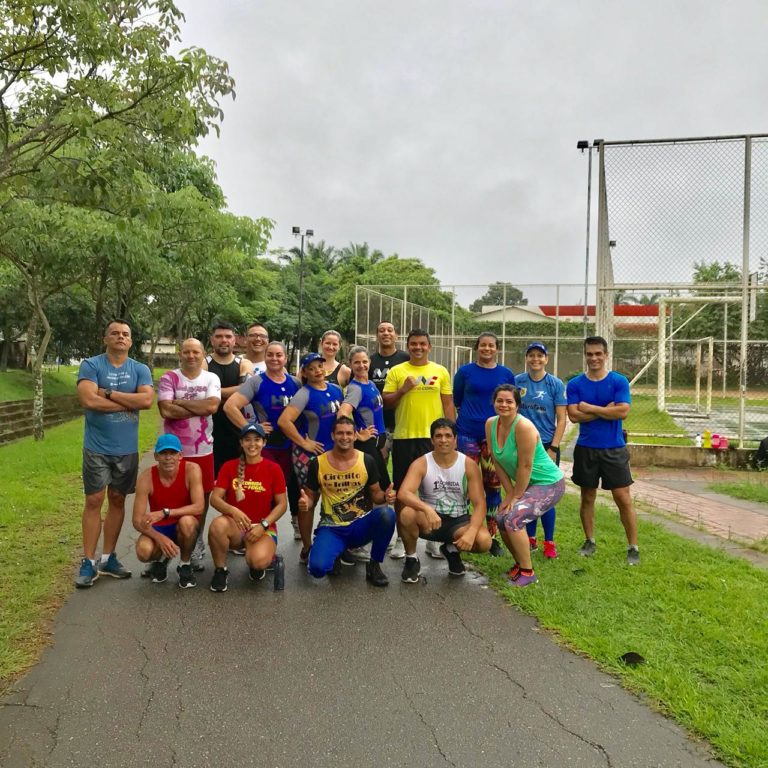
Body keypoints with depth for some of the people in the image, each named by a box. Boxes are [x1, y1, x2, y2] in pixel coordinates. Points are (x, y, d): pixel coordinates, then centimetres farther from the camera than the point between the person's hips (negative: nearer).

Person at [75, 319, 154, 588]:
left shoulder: (140, 369, 3)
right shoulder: (90, 365, -5)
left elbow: (147, 399, -14)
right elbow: (89, 400, -20)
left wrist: (108, 393, -16)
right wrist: (129, 402, -14)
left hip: (127, 448, 3)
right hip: (97, 447, -3)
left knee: (117, 500, 10)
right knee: (94, 501, 1)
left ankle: (108, 558, 22)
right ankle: (88, 562, 10)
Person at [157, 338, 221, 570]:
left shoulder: (211, 378, 3)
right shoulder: (168, 378, -2)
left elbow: (212, 405, -14)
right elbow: (166, 410, -16)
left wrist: (180, 402, -12)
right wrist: (200, 408, -12)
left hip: (203, 450, 2)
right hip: (174, 449, -2)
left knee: (201, 499, 9)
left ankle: (195, 547, 25)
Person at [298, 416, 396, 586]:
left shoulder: (367, 461, -2)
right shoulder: (318, 463, -4)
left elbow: (375, 494, 7)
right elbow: (311, 496, 7)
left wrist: (385, 497, -17)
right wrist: (305, 502, -17)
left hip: (362, 524, 1)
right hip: (332, 528, -1)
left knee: (387, 514, -32)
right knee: (317, 567, -27)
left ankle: (374, 565, -7)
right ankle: (336, 552, 13)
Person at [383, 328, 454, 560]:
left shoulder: (441, 372, 6)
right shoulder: (396, 371, 3)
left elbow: (448, 404, 6)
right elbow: (385, 403, 2)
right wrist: (403, 390, -15)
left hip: (434, 438, 1)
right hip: (403, 438, 0)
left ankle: (433, 538, 21)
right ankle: (401, 538, 20)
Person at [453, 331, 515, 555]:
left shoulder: (506, 374, 7)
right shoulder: (465, 371, 3)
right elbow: (456, 401, 11)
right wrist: (472, 412, 4)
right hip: (468, 434, -1)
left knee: (493, 485, 5)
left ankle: (492, 536, 15)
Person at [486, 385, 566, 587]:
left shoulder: (523, 426, -28)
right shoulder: (491, 424, -6)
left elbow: (525, 466, -24)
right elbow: (498, 462, -1)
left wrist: (515, 496, -16)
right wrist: (509, 492, -3)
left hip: (549, 484, -8)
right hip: (526, 484, 8)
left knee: (513, 519, -21)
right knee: (501, 519, -1)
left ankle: (527, 572, -4)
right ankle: (519, 564, 22)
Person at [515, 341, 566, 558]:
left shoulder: (556, 384, -2)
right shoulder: (517, 382, 3)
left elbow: (561, 420, -2)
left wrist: (553, 448, -10)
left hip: (547, 446, -2)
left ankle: (549, 542, 12)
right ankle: (530, 539, 22)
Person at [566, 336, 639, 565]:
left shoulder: (619, 381, -3)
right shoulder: (575, 384, 0)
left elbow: (622, 411, -16)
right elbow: (574, 415, -11)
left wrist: (590, 408, -13)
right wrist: (606, 410, -14)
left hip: (614, 449, -2)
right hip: (586, 449, 2)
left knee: (623, 498, -1)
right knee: (587, 497, 12)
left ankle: (633, 547, 10)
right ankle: (590, 541, 27)